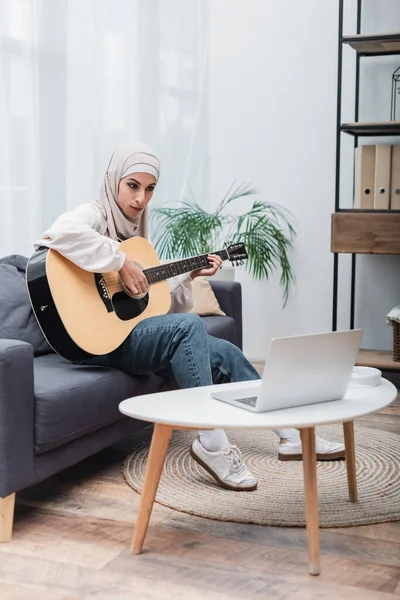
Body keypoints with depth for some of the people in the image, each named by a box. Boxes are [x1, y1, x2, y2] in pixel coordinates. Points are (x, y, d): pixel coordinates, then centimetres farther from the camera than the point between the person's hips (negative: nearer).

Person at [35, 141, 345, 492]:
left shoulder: (135, 228, 18)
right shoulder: (96, 215, -7)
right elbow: (60, 233, -34)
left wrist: (189, 276, 7)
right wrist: (122, 263, -28)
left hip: (131, 330, 9)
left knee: (226, 354, 1)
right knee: (189, 326, -30)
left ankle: (291, 436, 8)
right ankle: (212, 443, -29)